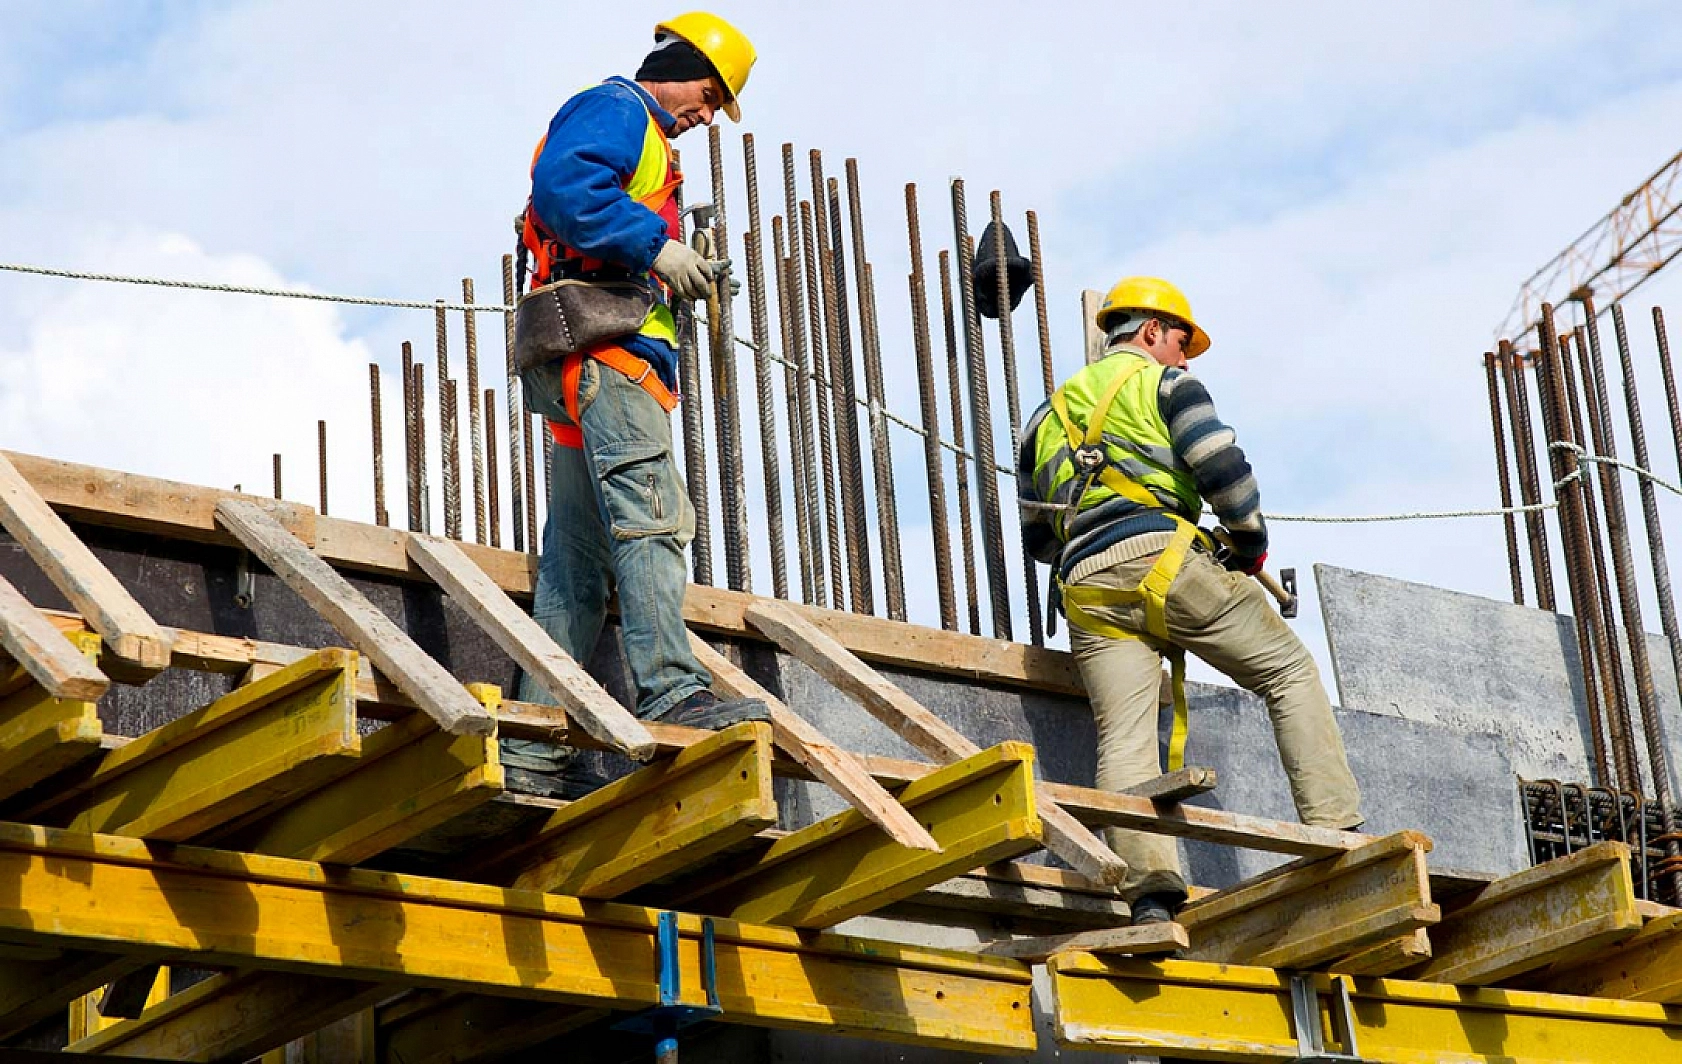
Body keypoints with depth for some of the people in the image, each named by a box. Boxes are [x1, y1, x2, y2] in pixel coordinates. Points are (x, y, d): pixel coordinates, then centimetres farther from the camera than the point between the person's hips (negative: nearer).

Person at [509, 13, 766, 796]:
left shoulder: (642, 140, 33)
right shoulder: (614, 109, 2)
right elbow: (562, 183, -18)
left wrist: (678, 278, 13)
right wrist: (655, 246, -19)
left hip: (593, 371, 10)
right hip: (602, 344, -10)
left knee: (578, 565, 5)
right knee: (650, 515, -22)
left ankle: (536, 747, 2)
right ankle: (673, 693, -33)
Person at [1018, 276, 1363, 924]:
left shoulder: (1048, 415, 30)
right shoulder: (1163, 382, 12)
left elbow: (1036, 536, 30)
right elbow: (1222, 467, -4)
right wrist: (1251, 544, 10)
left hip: (1085, 590, 5)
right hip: (1163, 557, -4)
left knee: (1124, 741, -7)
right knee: (1290, 673, 7)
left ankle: (1149, 891, -25)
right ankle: (1334, 834, -5)